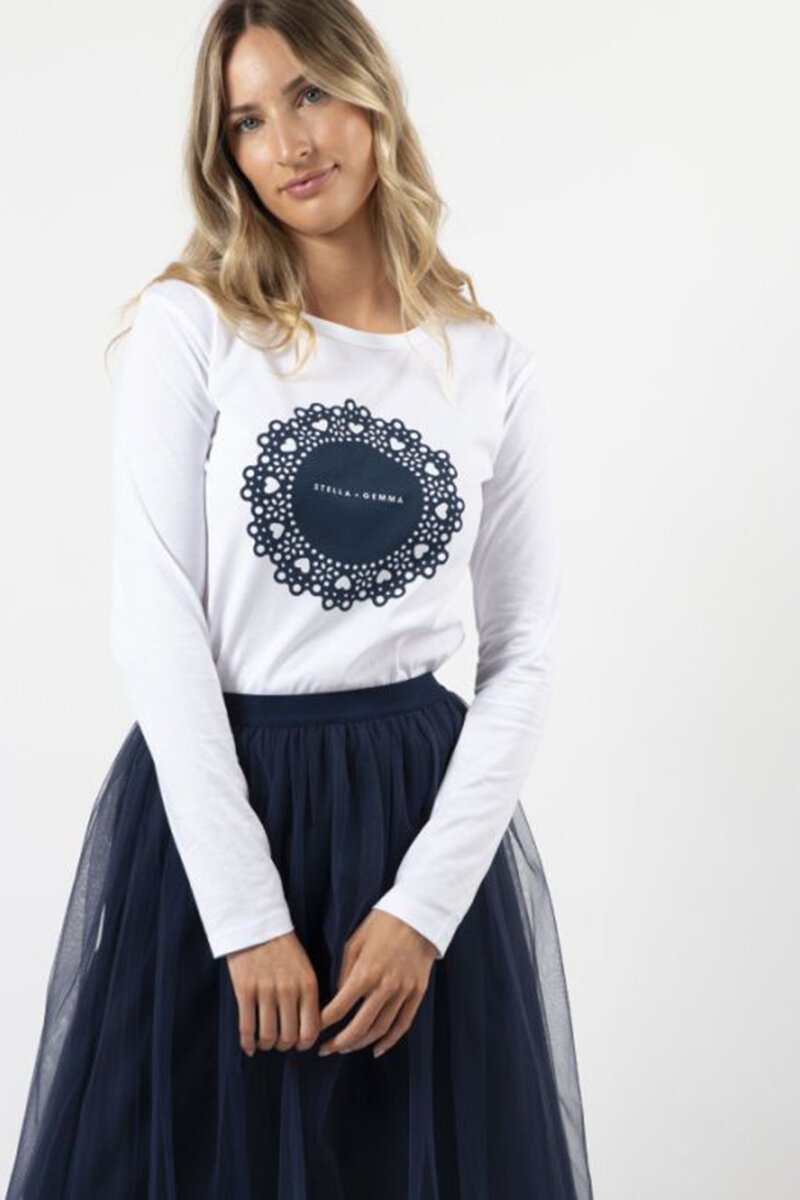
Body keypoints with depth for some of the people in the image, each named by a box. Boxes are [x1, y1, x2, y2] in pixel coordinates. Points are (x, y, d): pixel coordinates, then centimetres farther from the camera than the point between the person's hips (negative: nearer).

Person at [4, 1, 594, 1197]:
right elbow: (157, 622, -9)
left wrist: (426, 904, -8)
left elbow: (521, 656, 3)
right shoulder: (191, 326, -2)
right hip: (211, 799, -1)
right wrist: (247, 916, -14)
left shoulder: (496, 369, 3)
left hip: (429, 804, 2)